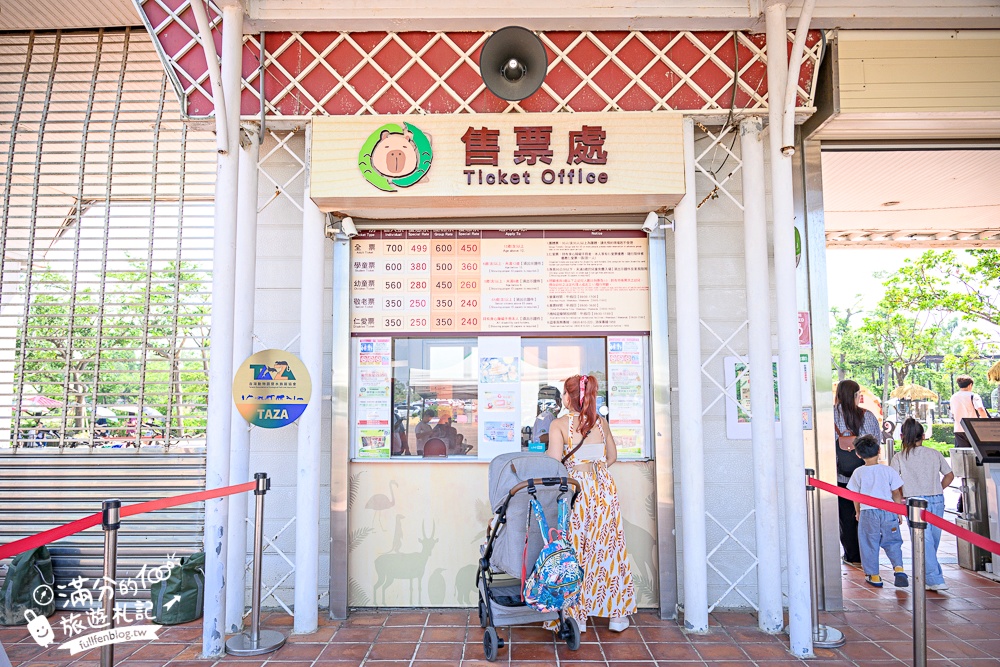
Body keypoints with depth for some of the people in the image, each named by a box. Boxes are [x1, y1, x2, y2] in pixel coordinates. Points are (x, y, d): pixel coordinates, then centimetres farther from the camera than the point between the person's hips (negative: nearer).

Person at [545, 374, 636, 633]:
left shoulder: (559, 424, -6)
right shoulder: (601, 422, 8)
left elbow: (555, 461, -14)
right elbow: (612, 456, 15)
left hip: (575, 486, -4)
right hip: (604, 486, 4)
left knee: (574, 550, 6)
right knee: (607, 547, 11)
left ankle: (577, 615, 12)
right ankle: (617, 615, 20)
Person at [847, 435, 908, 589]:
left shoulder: (858, 473, -3)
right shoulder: (889, 470, -2)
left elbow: (855, 496, 4)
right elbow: (896, 493, 3)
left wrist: (858, 512, 18)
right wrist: (899, 512, 15)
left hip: (867, 513, -1)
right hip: (888, 512, 1)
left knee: (869, 544, 8)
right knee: (893, 542, 13)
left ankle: (873, 576, 14)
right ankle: (898, 568, -5)